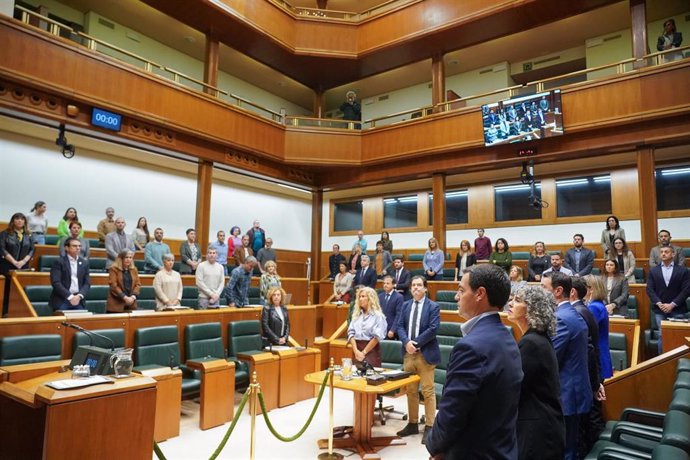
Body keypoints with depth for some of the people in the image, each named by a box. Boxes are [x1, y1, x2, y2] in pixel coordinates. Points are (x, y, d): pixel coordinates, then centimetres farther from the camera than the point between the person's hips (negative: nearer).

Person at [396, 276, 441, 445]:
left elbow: (433, 329, -14)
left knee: (428, 391, 1)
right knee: (411, 391, 13)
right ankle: (412, 424, 25)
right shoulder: (405, 305, 10)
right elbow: (400, 326, 5)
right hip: (408, 353, 5)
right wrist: (406, 342, -13)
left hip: (425, 354, -5)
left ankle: (429, 427, 11)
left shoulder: (433, 306, -5)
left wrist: (416, 343, -16)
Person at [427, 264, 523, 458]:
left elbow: (450, 417, -24)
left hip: (474, 452, -8)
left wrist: (434, 447, -4)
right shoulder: (506, 339, 3)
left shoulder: (471, 346, -27)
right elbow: (496, 407, 9)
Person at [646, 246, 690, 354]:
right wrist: (659, 304, -11)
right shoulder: (653, 271, 7)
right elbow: (650, 290, 3)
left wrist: (672, 304, -12)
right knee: (662, 335, 2)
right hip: (660, 309, 1)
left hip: (677, 310, -1)